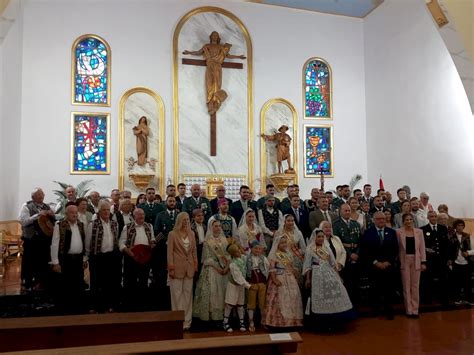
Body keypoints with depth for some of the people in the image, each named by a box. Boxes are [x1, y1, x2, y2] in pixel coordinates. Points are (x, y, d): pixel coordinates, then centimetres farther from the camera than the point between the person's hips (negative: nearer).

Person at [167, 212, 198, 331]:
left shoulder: (192, 233, 10)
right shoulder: (172, 234, -3)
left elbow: (194, 250, 12)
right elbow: (170, 252, -5)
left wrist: (195, 265, 8)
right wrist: (171, 267, -10)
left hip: (189, 268, 4)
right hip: (177, 268, -4)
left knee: (188, 294, 8)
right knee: (177, 294, 1)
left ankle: (187, 321, 17)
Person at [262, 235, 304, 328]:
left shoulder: (289, 254, 15)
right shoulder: (274, 255, -6)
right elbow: (272, 269, -13)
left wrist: (296, 274, 8)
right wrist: (274, 279, -23)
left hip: (291, 280, 7)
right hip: (280, 280, -7)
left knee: (292, 298, 7)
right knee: (280, 300, -5)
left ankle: (292, 320, 18)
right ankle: (280, 321, 2)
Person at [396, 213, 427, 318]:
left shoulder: (419, 232, 5)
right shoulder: (398, 232, -2)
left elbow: (422, 248, 5)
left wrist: (423, 262, -1)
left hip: (416, 260, 2)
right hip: (404, 260, -2)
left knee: (415, 286, 6)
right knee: (406, 286, 4)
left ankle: (415, 310, 14)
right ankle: (409, 310, 11)